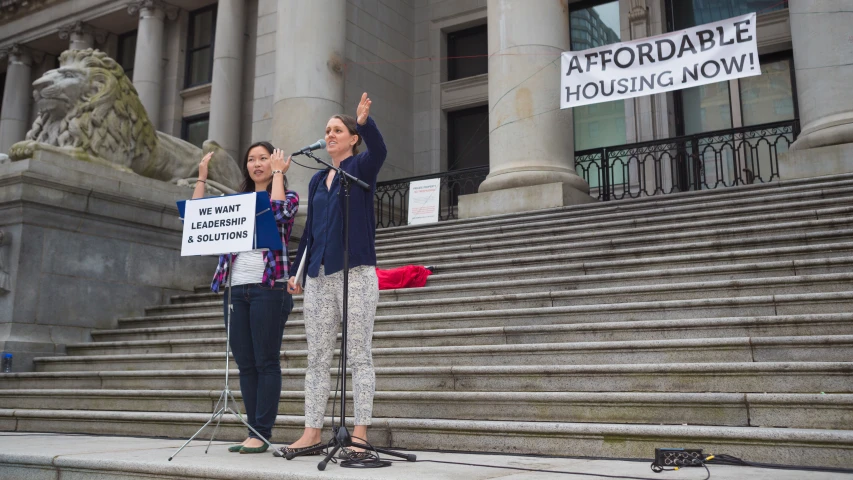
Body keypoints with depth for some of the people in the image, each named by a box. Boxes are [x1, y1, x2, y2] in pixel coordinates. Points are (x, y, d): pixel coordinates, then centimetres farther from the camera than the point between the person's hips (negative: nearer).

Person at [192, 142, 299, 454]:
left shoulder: (288, 196, 6)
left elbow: (278, 213, -16)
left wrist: (278, 173, -6)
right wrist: (202, 177, 12)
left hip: (269, 288, -5)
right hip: (235, 289, 5)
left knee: (266, 362, -3)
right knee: (245, 364, 6)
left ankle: (261, 433, 1)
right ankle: (254, 431, 13)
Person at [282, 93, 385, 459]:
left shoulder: (361, 167, 4)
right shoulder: (317, 180, 19)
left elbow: (379, 151, -20)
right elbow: (309, 230, 20)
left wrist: (364, 122, -37)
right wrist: (296, 271, 16)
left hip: (356, 272, -6)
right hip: (319, 276, 6)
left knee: (358, 355, -4)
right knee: (317, 357, 7)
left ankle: (360, 434, -1)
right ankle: (312, 432, 12)